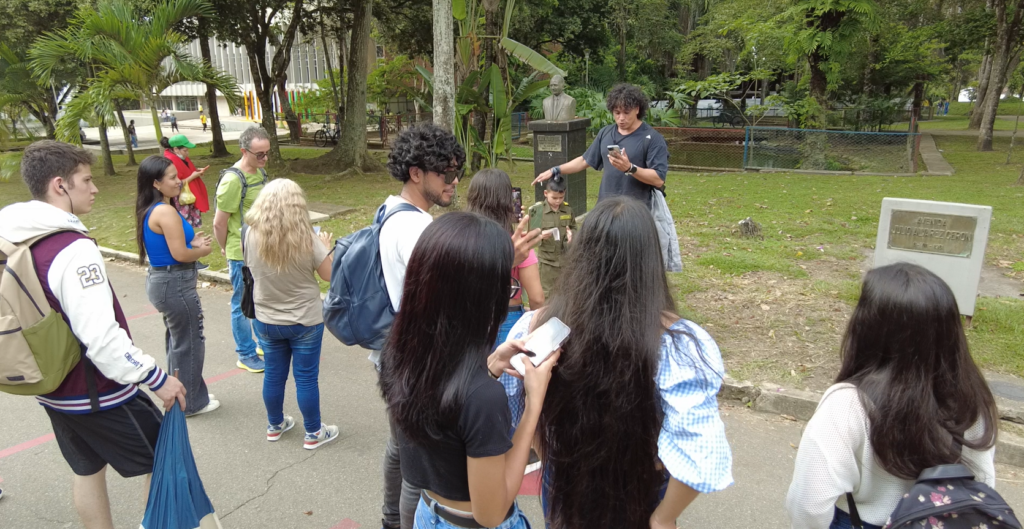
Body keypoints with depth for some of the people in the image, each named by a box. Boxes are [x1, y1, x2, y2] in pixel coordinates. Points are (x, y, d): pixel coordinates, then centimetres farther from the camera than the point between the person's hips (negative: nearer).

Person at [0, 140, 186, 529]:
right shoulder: (73, 249, -27)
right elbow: (101, 337, -31)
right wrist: (156, 377, -21)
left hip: (54, 389, 8)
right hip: (99, 394, -8)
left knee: (87, 470, 22)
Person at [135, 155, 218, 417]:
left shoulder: (148, 211, 9)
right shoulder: (166, 212, -22)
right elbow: (180, 254, -24)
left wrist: (192, 243, 4)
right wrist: (202, 250, -6)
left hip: (160, 280, 10)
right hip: (176, 284, -10)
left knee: (176, 340, 22)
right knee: (190, 343, 5)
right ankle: (191, 402, 18)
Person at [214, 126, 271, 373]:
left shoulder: (260, 172, 5)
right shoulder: (233, 180, -20)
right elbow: (219, 224, -15)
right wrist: (227, 249, 0)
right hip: (243, 255, -7)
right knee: (243, 305, 8)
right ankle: (246, 355, 22)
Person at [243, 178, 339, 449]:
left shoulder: (250, 235, -12)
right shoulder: (305, 238, -22)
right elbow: (329, 274, -12)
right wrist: (326, 246, 5)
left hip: (265, 321, 3)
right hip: (305, 321, -3)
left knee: (273, 375, 19)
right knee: (306, 378, 10)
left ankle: (275, 426, 39)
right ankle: (313, 433, 25)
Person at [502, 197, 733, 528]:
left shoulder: (536, 327, -21)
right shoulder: (679, 346, -29)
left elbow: (517, 412, -6)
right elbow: (699, 453, -28)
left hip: (564, 491, 2)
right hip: (639, 496, -1)